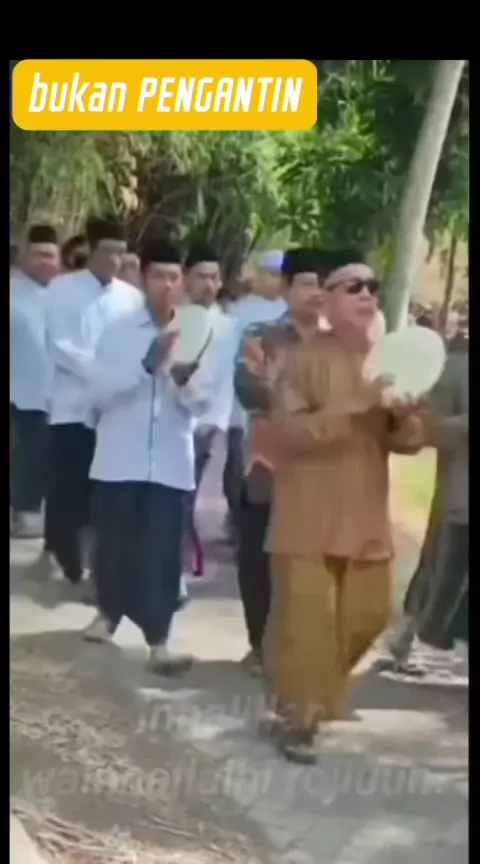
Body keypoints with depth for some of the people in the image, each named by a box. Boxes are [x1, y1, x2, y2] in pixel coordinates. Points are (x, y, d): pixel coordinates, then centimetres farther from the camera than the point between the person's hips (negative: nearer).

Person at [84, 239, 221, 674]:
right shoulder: (118, 332, 2)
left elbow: (204, 402, 2)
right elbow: (100, 392, -8)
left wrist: (186, 379, -21)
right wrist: (148, 365, -20)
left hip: (171, 462, 0)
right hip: (120, 458, 0)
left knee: (164, 552, -4)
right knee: (114, 544, 10)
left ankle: (158, 641, -2)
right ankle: (109, 612, 34)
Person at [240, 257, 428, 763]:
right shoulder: (303, 357, -8)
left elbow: (408, 442, 11)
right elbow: (285, 431, -19)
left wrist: (408, 415, -13)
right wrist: (354, 405, -27)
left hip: (366, 518, 6)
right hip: (308, 516, -6)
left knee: (366, 616, 11)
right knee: (305, 619, -7)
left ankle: (319, 695, 34)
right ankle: (295, 717, 8)